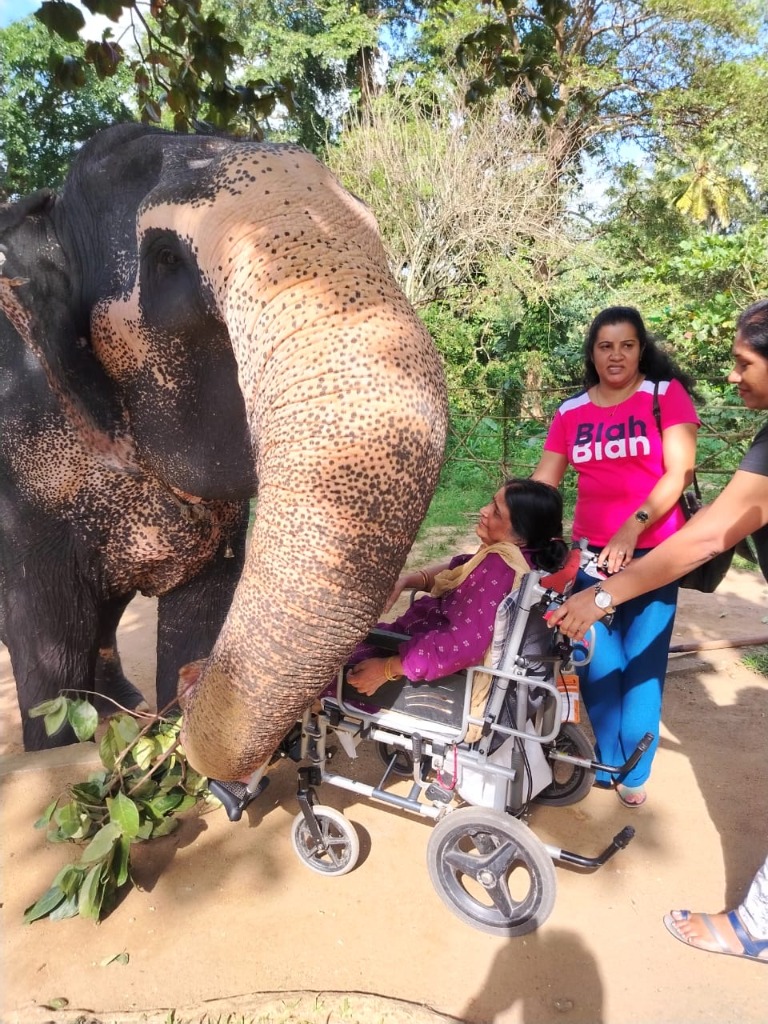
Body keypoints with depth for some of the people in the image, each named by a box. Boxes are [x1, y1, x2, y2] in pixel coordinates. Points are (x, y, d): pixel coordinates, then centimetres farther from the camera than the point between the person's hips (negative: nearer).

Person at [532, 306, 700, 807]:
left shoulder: (667, 394, 0)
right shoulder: (571, 412, 9)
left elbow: (679, 471, -8)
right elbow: (543, 482, 6)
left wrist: (632, 526, -20)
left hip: (652, 551, -3)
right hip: (591, 551, 3)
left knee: (642, 663, 3)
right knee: (596, 663, 5)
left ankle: (633, 771, 20)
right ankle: (607, 761, 24)